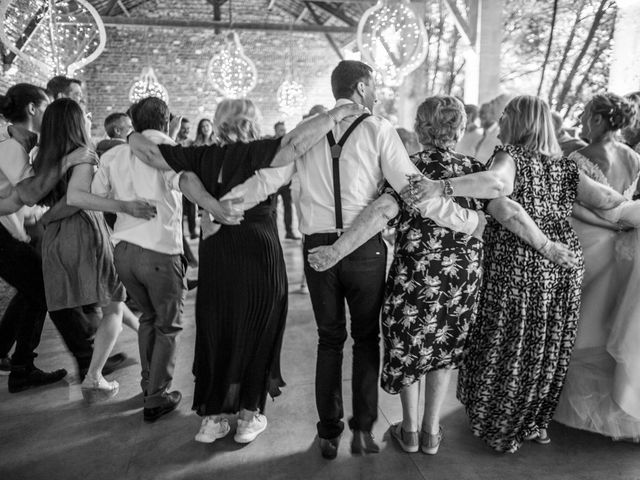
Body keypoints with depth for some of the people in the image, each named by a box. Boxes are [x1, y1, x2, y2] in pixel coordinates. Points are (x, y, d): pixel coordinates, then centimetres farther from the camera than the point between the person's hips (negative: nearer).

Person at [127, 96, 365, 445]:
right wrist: (335, 114, -17)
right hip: (258, 251, -3)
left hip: (215, 253, 4)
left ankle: (214, 416, 23)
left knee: (214, 332, 15)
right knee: (255, 334, 12)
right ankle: (250, 415, 23)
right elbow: (295, 142, -27)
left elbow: (138, 144, 1)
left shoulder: (203, 156, 1)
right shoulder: (254, 153, -11)